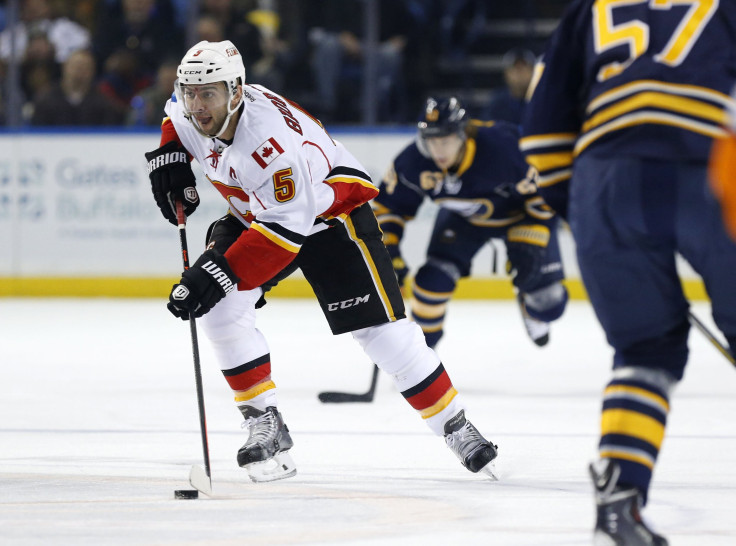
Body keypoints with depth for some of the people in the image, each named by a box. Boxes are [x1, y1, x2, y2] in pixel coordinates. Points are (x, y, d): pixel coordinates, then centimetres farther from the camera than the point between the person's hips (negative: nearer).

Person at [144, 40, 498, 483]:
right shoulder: (190, 112, -15)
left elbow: (284, 232, -42)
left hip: (331, 209, -7)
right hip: (254, 212, 7)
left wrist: (220, 273, -48)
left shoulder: (270, 139, -40)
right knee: (222, 308, -17)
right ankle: (266, 426, -9)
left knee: (381, 327, -9)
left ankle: (455, 426, 8)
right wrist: (170, 156, -4)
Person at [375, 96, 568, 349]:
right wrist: (387, 254, -21)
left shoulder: (503, 148, -40)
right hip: (463, 216, 3)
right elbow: (388, 207, -12)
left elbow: (543, 195, -27)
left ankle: (529, 301, 34)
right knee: (435, 278, -18)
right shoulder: (413, 163, -28)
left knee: (548, 304, -6)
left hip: (518, 212, -3)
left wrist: (528, 246, -28)